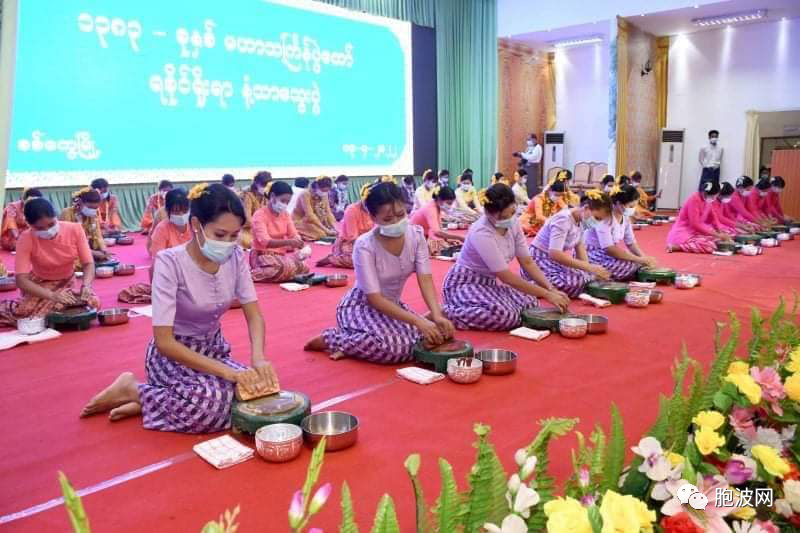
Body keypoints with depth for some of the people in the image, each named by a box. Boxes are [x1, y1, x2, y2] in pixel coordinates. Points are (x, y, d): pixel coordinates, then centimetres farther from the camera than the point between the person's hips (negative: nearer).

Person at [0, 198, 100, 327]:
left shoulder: (74, 229, -20)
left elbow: (88, 264, -15)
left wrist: (86, 286, -37)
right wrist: (52, 295, -44)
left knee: (93, 302, -25)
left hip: (67, 283, 2)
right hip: (40, 286, -2)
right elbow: (22, 280, -29)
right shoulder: (26, 239, -24)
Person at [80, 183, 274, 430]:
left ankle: (149, 401, -3)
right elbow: (164, 341, -27)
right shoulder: (170, 262, -25)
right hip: (173, 354, -5)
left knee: (251, 390, -20)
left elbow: (254, 315, -5)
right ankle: (132, 390, -4)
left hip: (213, 348, 6)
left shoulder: (236, 257, -10)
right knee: (215, 401, -31)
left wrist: (258, 358, -26)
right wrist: (226, 371, -33)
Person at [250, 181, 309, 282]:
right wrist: (288, 242, -42)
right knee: (287, 268, -34)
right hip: (263, 256, -7)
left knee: (303, 268, -21)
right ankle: (253, 274, -12)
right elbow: (265, 242, -27)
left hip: (281, 254, 7)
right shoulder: (259, 215, -14)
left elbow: (294, 235, 1)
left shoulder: (285, 214, 7)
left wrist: (300, 245, -24)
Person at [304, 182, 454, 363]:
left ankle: (354, 345, 4)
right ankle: (331, 339, -8)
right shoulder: (365, 246, -26)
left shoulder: (416, 235, -12)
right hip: (361, 306, -7)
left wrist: (437, 315, -34)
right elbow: (374, 298, -27)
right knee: (394, 346, -32)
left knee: (425, 338, -16)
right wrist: (418, 321, -36)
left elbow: (425, 280, -15)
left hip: (392, 304, 7)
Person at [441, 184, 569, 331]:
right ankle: (445, 314, -16)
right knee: (506, 316, -30)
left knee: (530, 303, -8)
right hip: (464, 285, -8)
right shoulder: (481, 233, -28)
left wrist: (551, 289, -12)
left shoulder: (513, 224, -5)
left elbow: (527, 262, 0)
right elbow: (506, 276, -27)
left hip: (489, 283, 8)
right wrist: (546, 294, -23)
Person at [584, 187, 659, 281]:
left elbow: (631, 242, 8)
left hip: (606, 253, 9)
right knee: (634, 265, -26)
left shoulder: (625, 217, 2)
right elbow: (609, 249, -29)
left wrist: (644, 257, -11)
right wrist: (639, 259, -26)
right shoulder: (605, 217, -24)